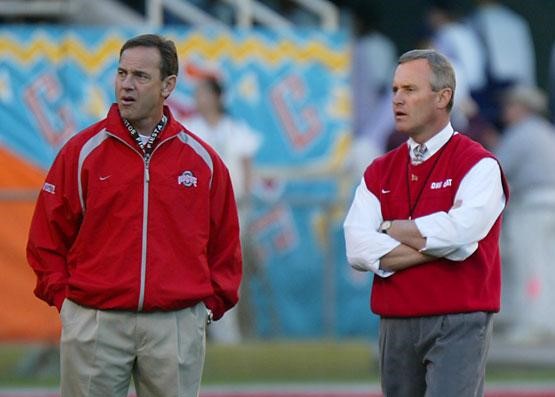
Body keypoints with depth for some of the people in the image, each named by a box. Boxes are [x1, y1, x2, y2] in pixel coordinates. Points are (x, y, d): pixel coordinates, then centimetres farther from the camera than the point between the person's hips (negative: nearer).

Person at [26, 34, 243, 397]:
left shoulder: (202, 159, 6)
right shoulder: (82, 152, 3)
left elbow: (225, 244, 13)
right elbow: (48, 237, 6)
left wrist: (211, 304, 5)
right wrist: (64, 298, -1)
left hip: (177, 326, 1)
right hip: (94, 323, -1)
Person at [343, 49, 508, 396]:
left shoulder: (478, 165, -3)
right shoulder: (379, 172, 12)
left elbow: (461, 231, -20)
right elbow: (358, 250, -2)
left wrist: (391, 228, -5)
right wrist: (435, 246, -11)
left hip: (458, 324, -5)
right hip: (396, 325, 5)